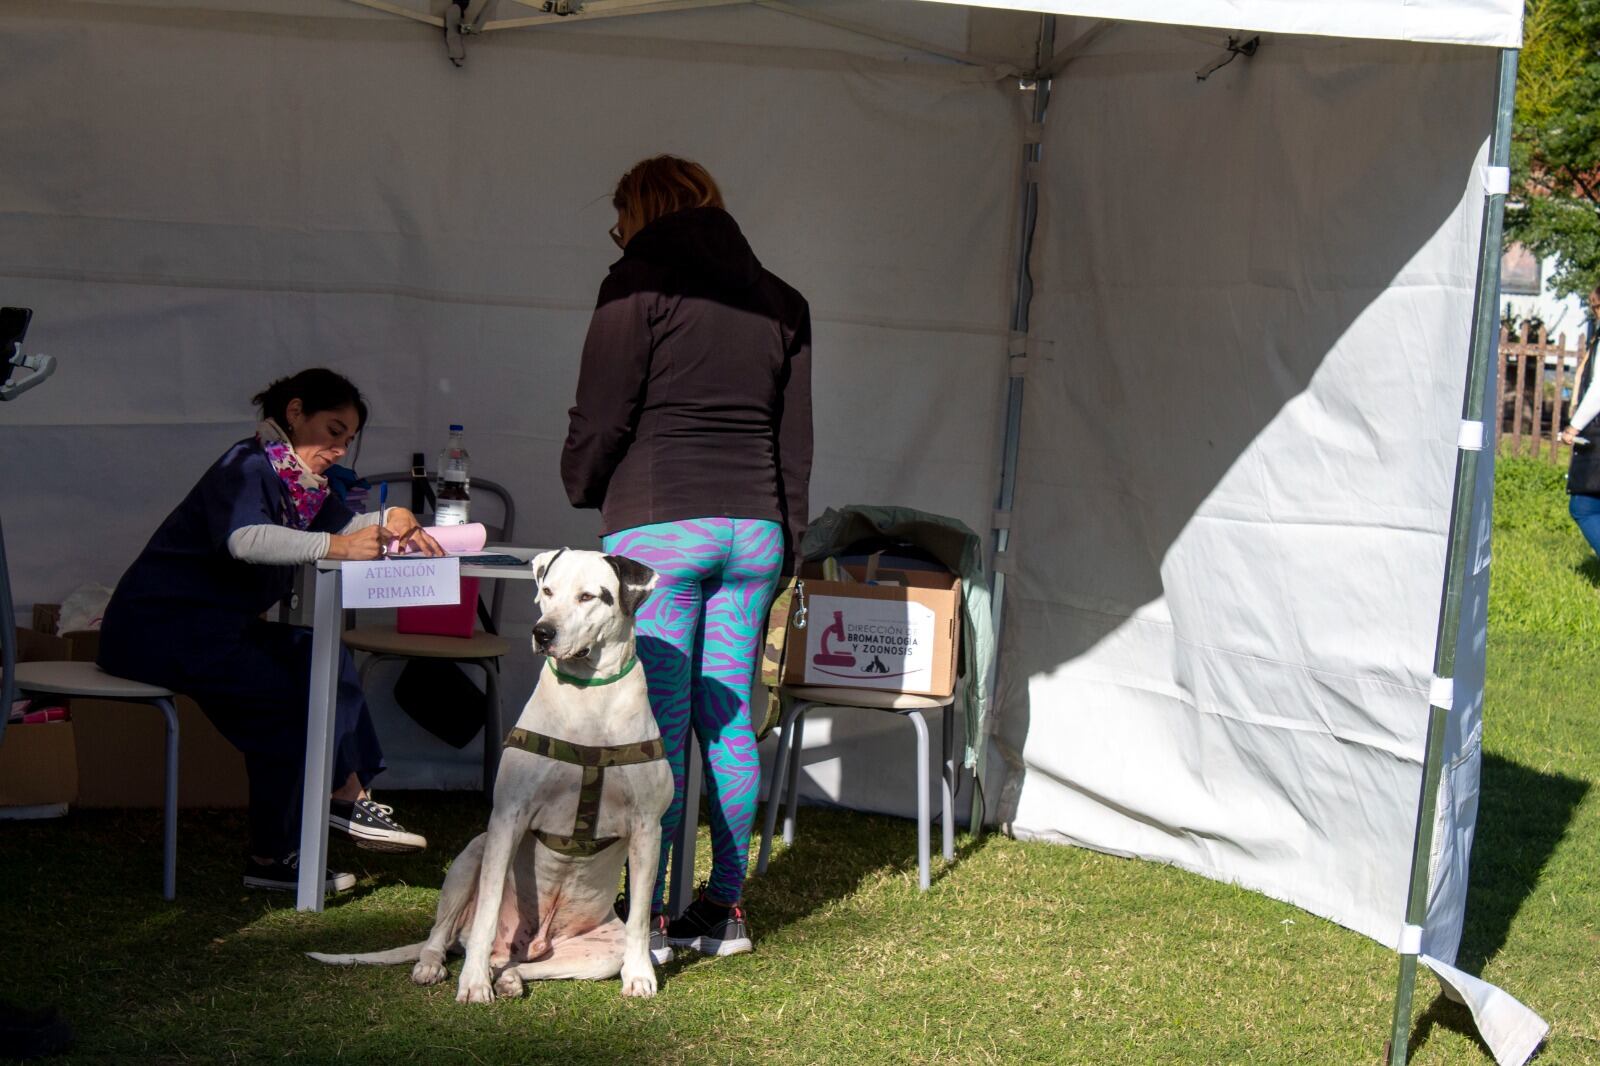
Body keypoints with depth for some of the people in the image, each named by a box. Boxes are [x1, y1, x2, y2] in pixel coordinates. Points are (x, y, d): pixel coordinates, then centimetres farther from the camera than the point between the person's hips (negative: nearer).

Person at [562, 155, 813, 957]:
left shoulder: (640, 287, -3)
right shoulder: (779, 302, 15)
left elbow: (602, 417, -6)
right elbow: (794, 436, 16)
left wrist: (583, 486, 13)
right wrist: (784, 542, 20)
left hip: (657, 523, -5)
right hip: (754, 525, 6)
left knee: (656, 724, -4)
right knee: (729, 721, 10)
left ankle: (646, 915, -3)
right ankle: (725, 907, 15)